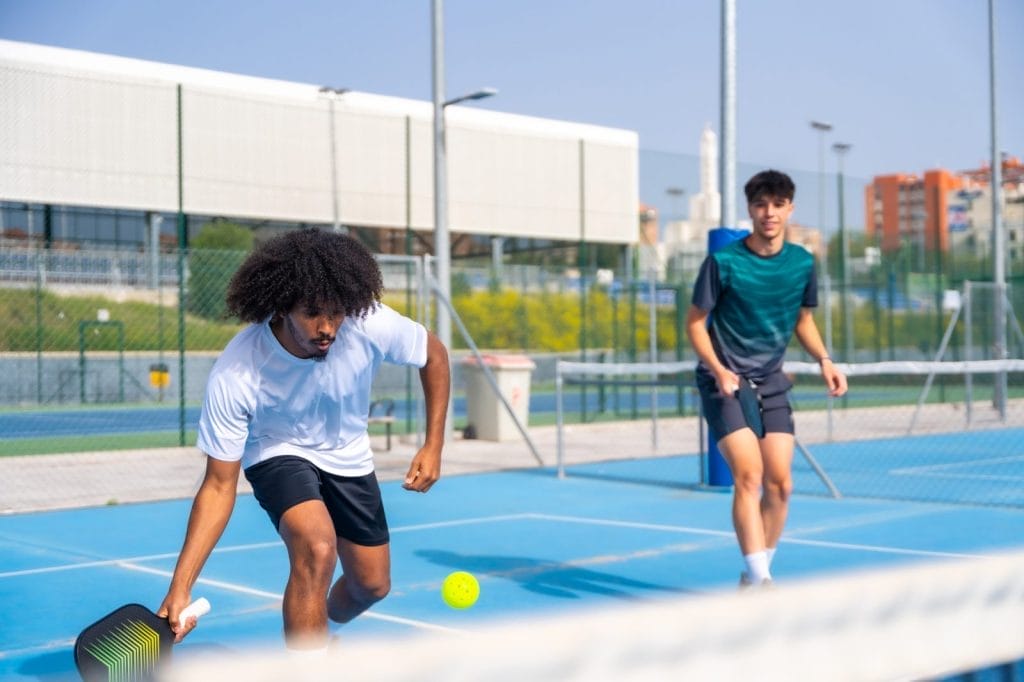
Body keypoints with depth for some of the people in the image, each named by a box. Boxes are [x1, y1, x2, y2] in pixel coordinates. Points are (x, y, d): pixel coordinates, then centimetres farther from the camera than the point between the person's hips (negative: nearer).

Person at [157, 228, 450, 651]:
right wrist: (179, 588, -35)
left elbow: (434, 355, -8)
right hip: (277, 453, -4)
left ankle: (319, 633, 47)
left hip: (348, 456, 4)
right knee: (317, 548, -34)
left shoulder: (370, 325, -31)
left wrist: (433, 445, -12)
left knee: (372, 585, 12)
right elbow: (219, 487, -28)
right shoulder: (234, 376, -36)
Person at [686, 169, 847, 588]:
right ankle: (761, 580, -21)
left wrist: (824, 360, -2)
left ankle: (753, 577, 19)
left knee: (780, 483, 1)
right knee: (748, 475, -19)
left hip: (771, 383, 5)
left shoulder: (802, 263, 1)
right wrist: (718, 369, -19)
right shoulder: (724, 261, -12)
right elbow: (695, 321, -5)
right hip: (725, 381, -5)